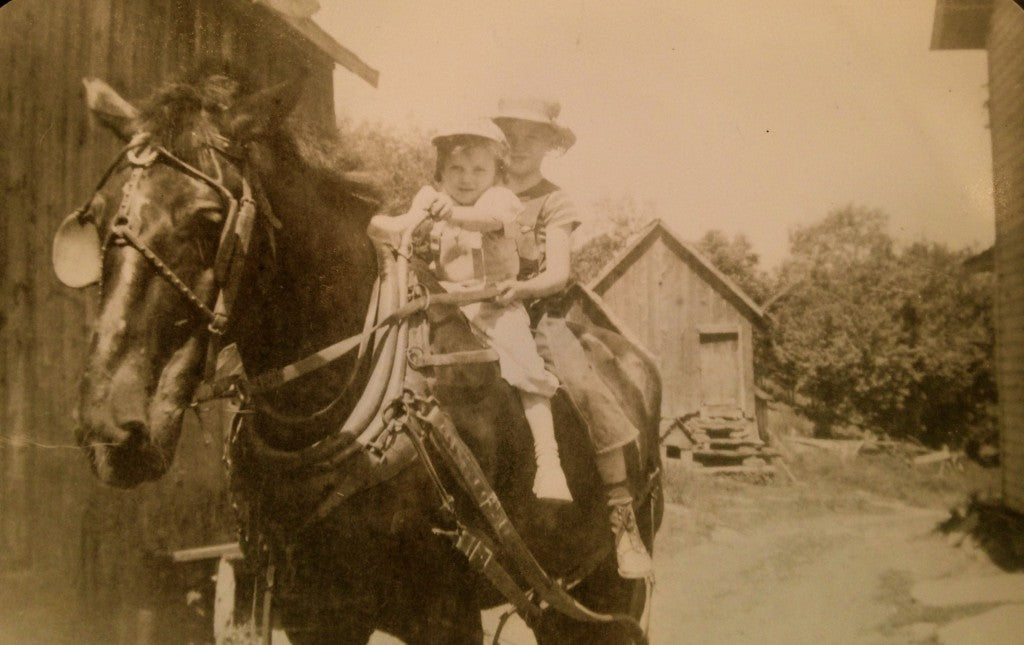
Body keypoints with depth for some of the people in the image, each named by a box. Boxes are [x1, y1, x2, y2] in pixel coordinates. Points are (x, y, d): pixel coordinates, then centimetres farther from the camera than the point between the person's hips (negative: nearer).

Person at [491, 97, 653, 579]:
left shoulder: (553, 202, 3)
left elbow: (558, 273, -11)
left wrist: (526, 287, -32)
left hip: (535, 313, -3)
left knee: (586, 388, -26)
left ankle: (622, 516, -16)